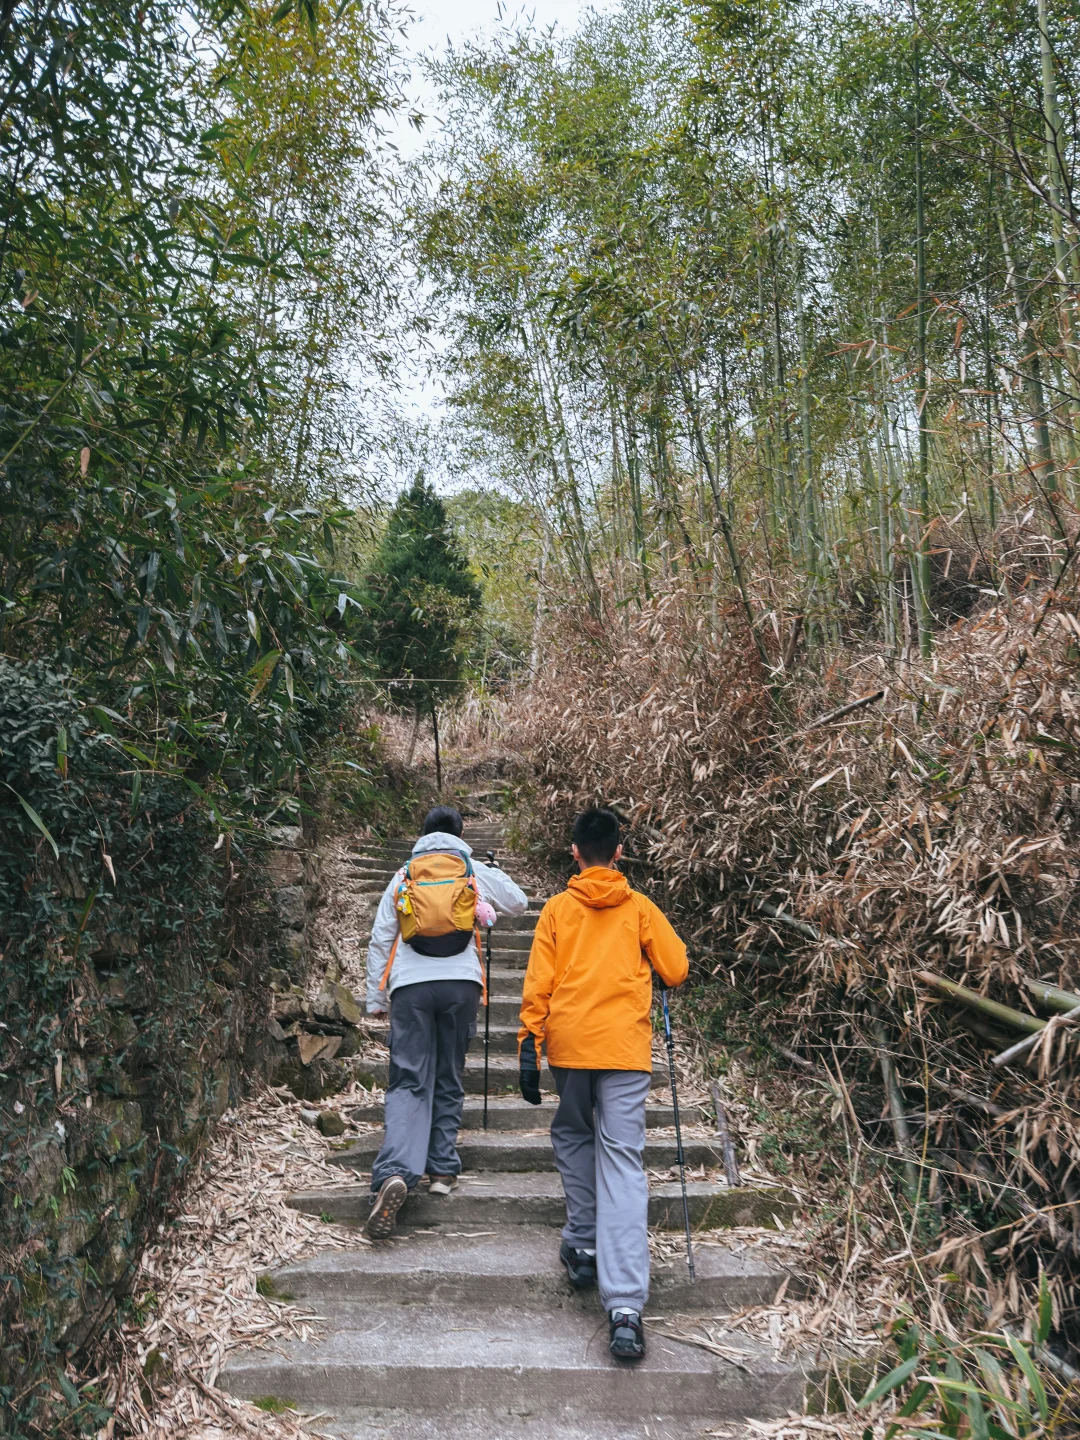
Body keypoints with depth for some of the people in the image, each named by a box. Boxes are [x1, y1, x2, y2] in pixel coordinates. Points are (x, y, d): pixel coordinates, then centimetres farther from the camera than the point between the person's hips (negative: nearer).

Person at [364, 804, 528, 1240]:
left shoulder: (404, 876, 14)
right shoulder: (475, 871, 12)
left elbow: (380, 939, 13)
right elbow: (519, 902, 25)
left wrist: (376, 998, 18)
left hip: (410, 983, 0)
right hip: (460, 981, 0)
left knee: (408, 1081, -1)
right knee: (449, 1078, 14)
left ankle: (395, 1172, -19)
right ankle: (442, 1169, 14)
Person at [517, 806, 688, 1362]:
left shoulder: (557, 909, 5)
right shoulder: (639, 907, 5)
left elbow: (537, 983, 1)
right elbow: (676, 970, 6)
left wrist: (529, 1046, 3)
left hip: (569, 1044, 1)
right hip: (626, 1047, 0)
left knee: (572, 1137, 25)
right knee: (623, 1161, -3)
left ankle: (583, 1244, 28)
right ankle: (625, 1305, -9)